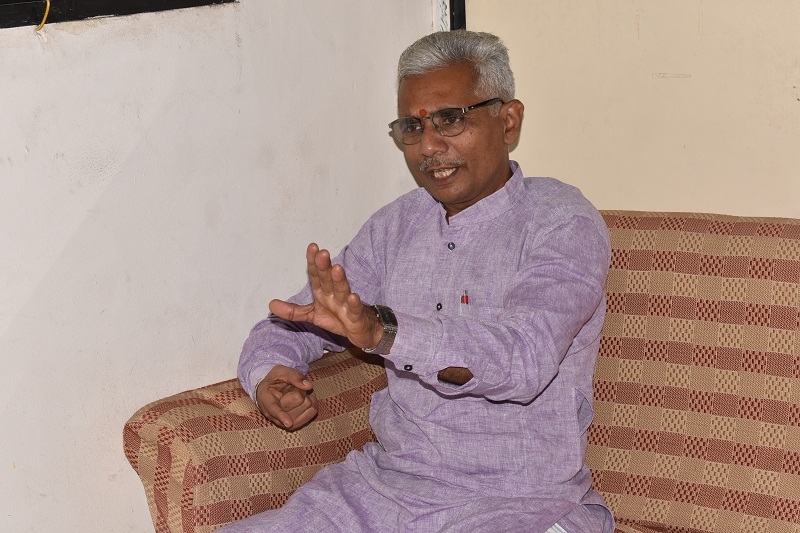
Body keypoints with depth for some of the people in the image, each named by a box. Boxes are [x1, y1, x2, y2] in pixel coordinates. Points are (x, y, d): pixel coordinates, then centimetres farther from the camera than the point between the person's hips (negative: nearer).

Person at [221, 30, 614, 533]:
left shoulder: (563, 223, -7)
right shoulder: (398, 224, 12)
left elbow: (523, 358, -25)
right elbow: (289, 324, 18)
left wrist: (382, 330, -39)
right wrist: (269, 374, -7)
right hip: (387, 485, 5)